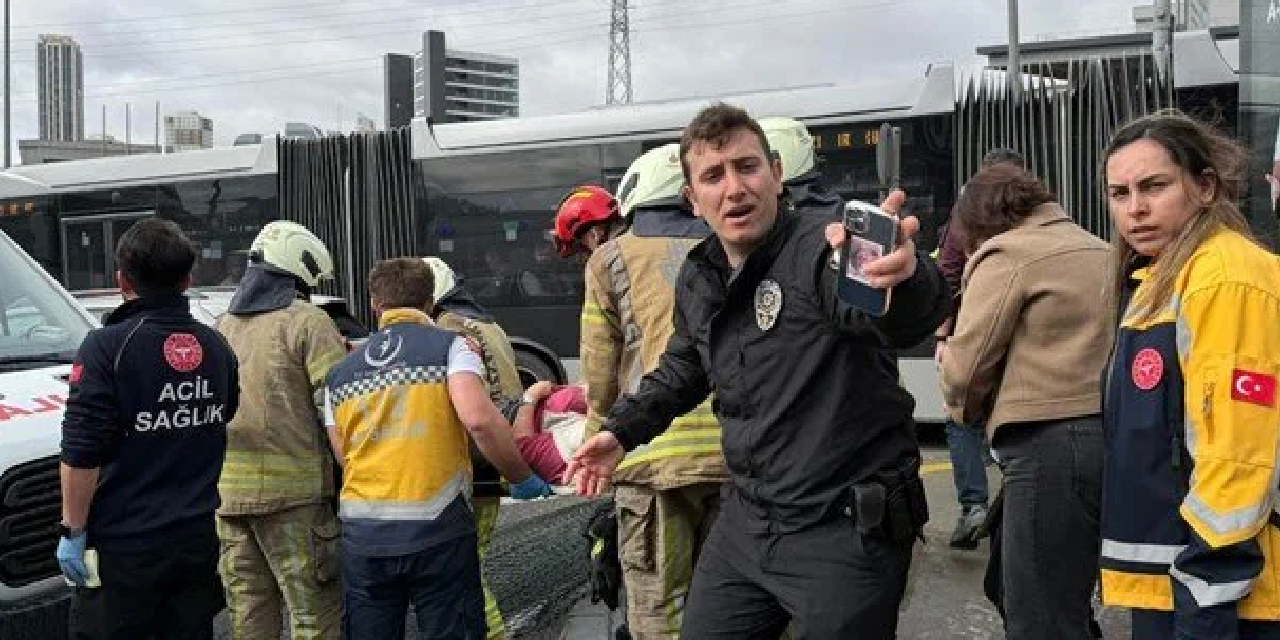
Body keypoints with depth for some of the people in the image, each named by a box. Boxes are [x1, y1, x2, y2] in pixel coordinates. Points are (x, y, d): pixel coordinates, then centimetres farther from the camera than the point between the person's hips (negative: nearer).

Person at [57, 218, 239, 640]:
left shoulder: (107, 347, -14)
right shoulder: (217, 347, 5)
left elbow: (81, 454, -17)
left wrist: (73, 531, -8)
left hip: (123, 546, -5)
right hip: (198, 538, 5)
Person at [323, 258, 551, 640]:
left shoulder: (339, 373, 13)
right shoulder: (449, 346, 0)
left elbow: (344, 458, 13)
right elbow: (479, 419, -15)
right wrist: (522, 479, -3)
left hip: (361, 533, 4)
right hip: (436, 529, -4)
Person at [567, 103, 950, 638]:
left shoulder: (823, 248, -18)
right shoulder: (696, 282, 5)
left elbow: (908, 318, -41)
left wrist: (903, 278, -63)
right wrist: (623, 429, 21)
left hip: (846, 531, -6)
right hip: (746, 522, 7)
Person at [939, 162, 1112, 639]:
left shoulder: (1006, 253, -3)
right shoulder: (1099, 250, 22)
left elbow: (966, 365, -6)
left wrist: (967, 413, 14)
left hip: (1052, 444, -9)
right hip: (1112, 433, 9)